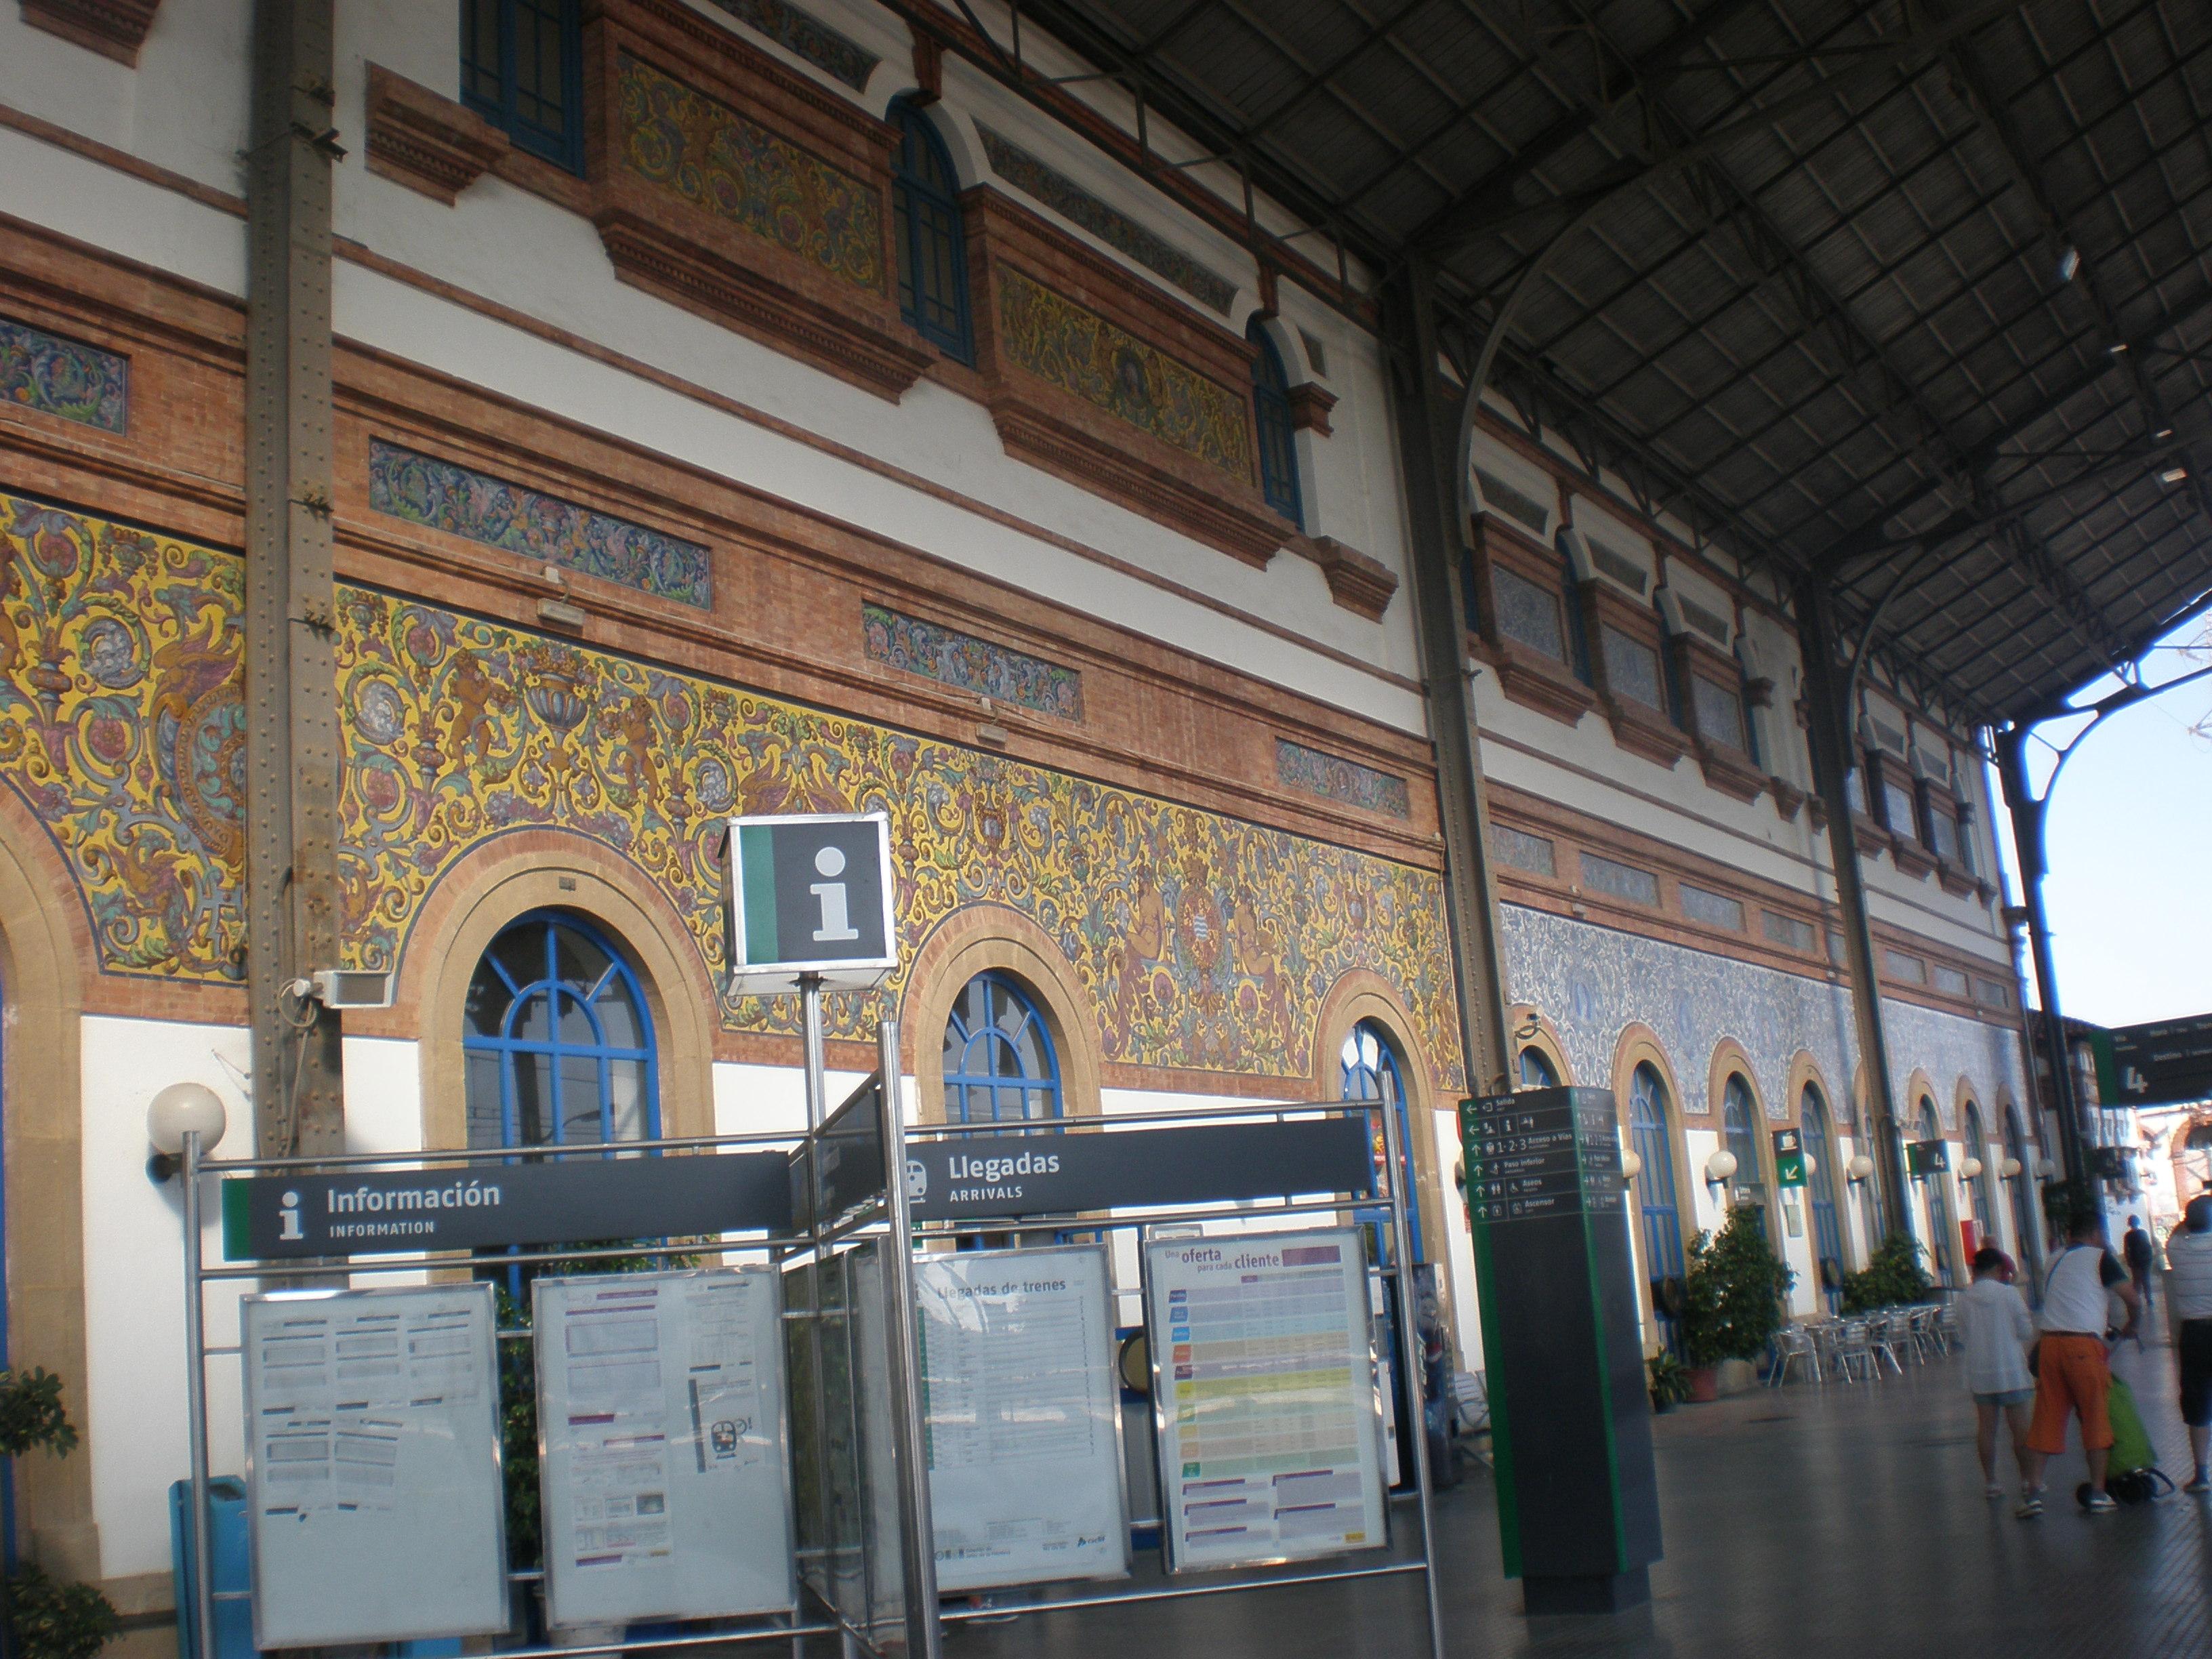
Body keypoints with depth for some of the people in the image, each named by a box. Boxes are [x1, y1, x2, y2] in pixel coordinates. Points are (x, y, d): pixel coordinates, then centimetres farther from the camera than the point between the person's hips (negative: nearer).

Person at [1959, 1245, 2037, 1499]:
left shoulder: (1965, 1299, 1)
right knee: (2019, 1426, 5)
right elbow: (2027, 1332, -5)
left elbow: (1965, 1330, 8)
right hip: (2010, 1370, -3)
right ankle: (2027, 1481, 9)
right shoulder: (2009, 1294, -9)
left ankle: (1990, 1482, 9)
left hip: (1979, 1371, 4)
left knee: (1986, 1427, 7)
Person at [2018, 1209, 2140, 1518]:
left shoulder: (2057, 1260, 20)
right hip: (2083, 1345, -5)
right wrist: (2131, 1327, 19)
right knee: (2095, 1419, 7)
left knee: (2046, 1420, 6)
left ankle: (2033, 1493, 1)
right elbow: (2133, 1300, -2)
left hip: (2049, 1342, 5)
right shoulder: (2099, 1257, 2)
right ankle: (2098, 1494, 10)